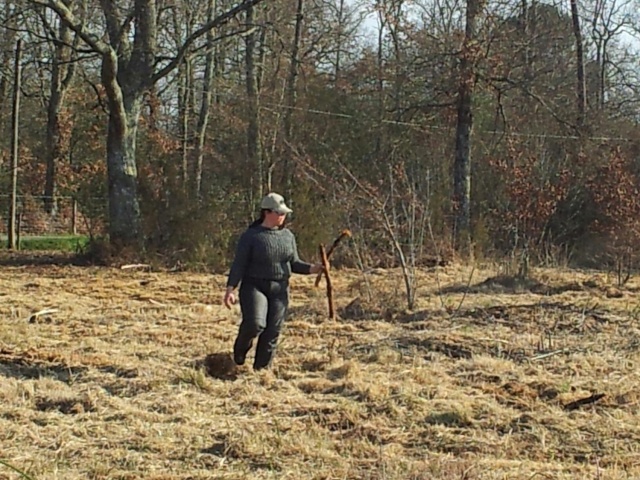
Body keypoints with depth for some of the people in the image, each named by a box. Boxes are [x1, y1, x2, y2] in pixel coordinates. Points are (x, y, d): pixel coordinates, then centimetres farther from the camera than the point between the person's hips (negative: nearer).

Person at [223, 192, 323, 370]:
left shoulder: (287, 236, 9)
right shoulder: (251, 236, -6)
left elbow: (294, 263, 13)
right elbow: (239, 264, -7)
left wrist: (312, 268, -5)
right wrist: (230, 289, -16)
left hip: (280, 289, 5)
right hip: (254, 287, -5)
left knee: (273, 332, 0)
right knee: (255, 324, -23)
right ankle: (241, 348, 8)